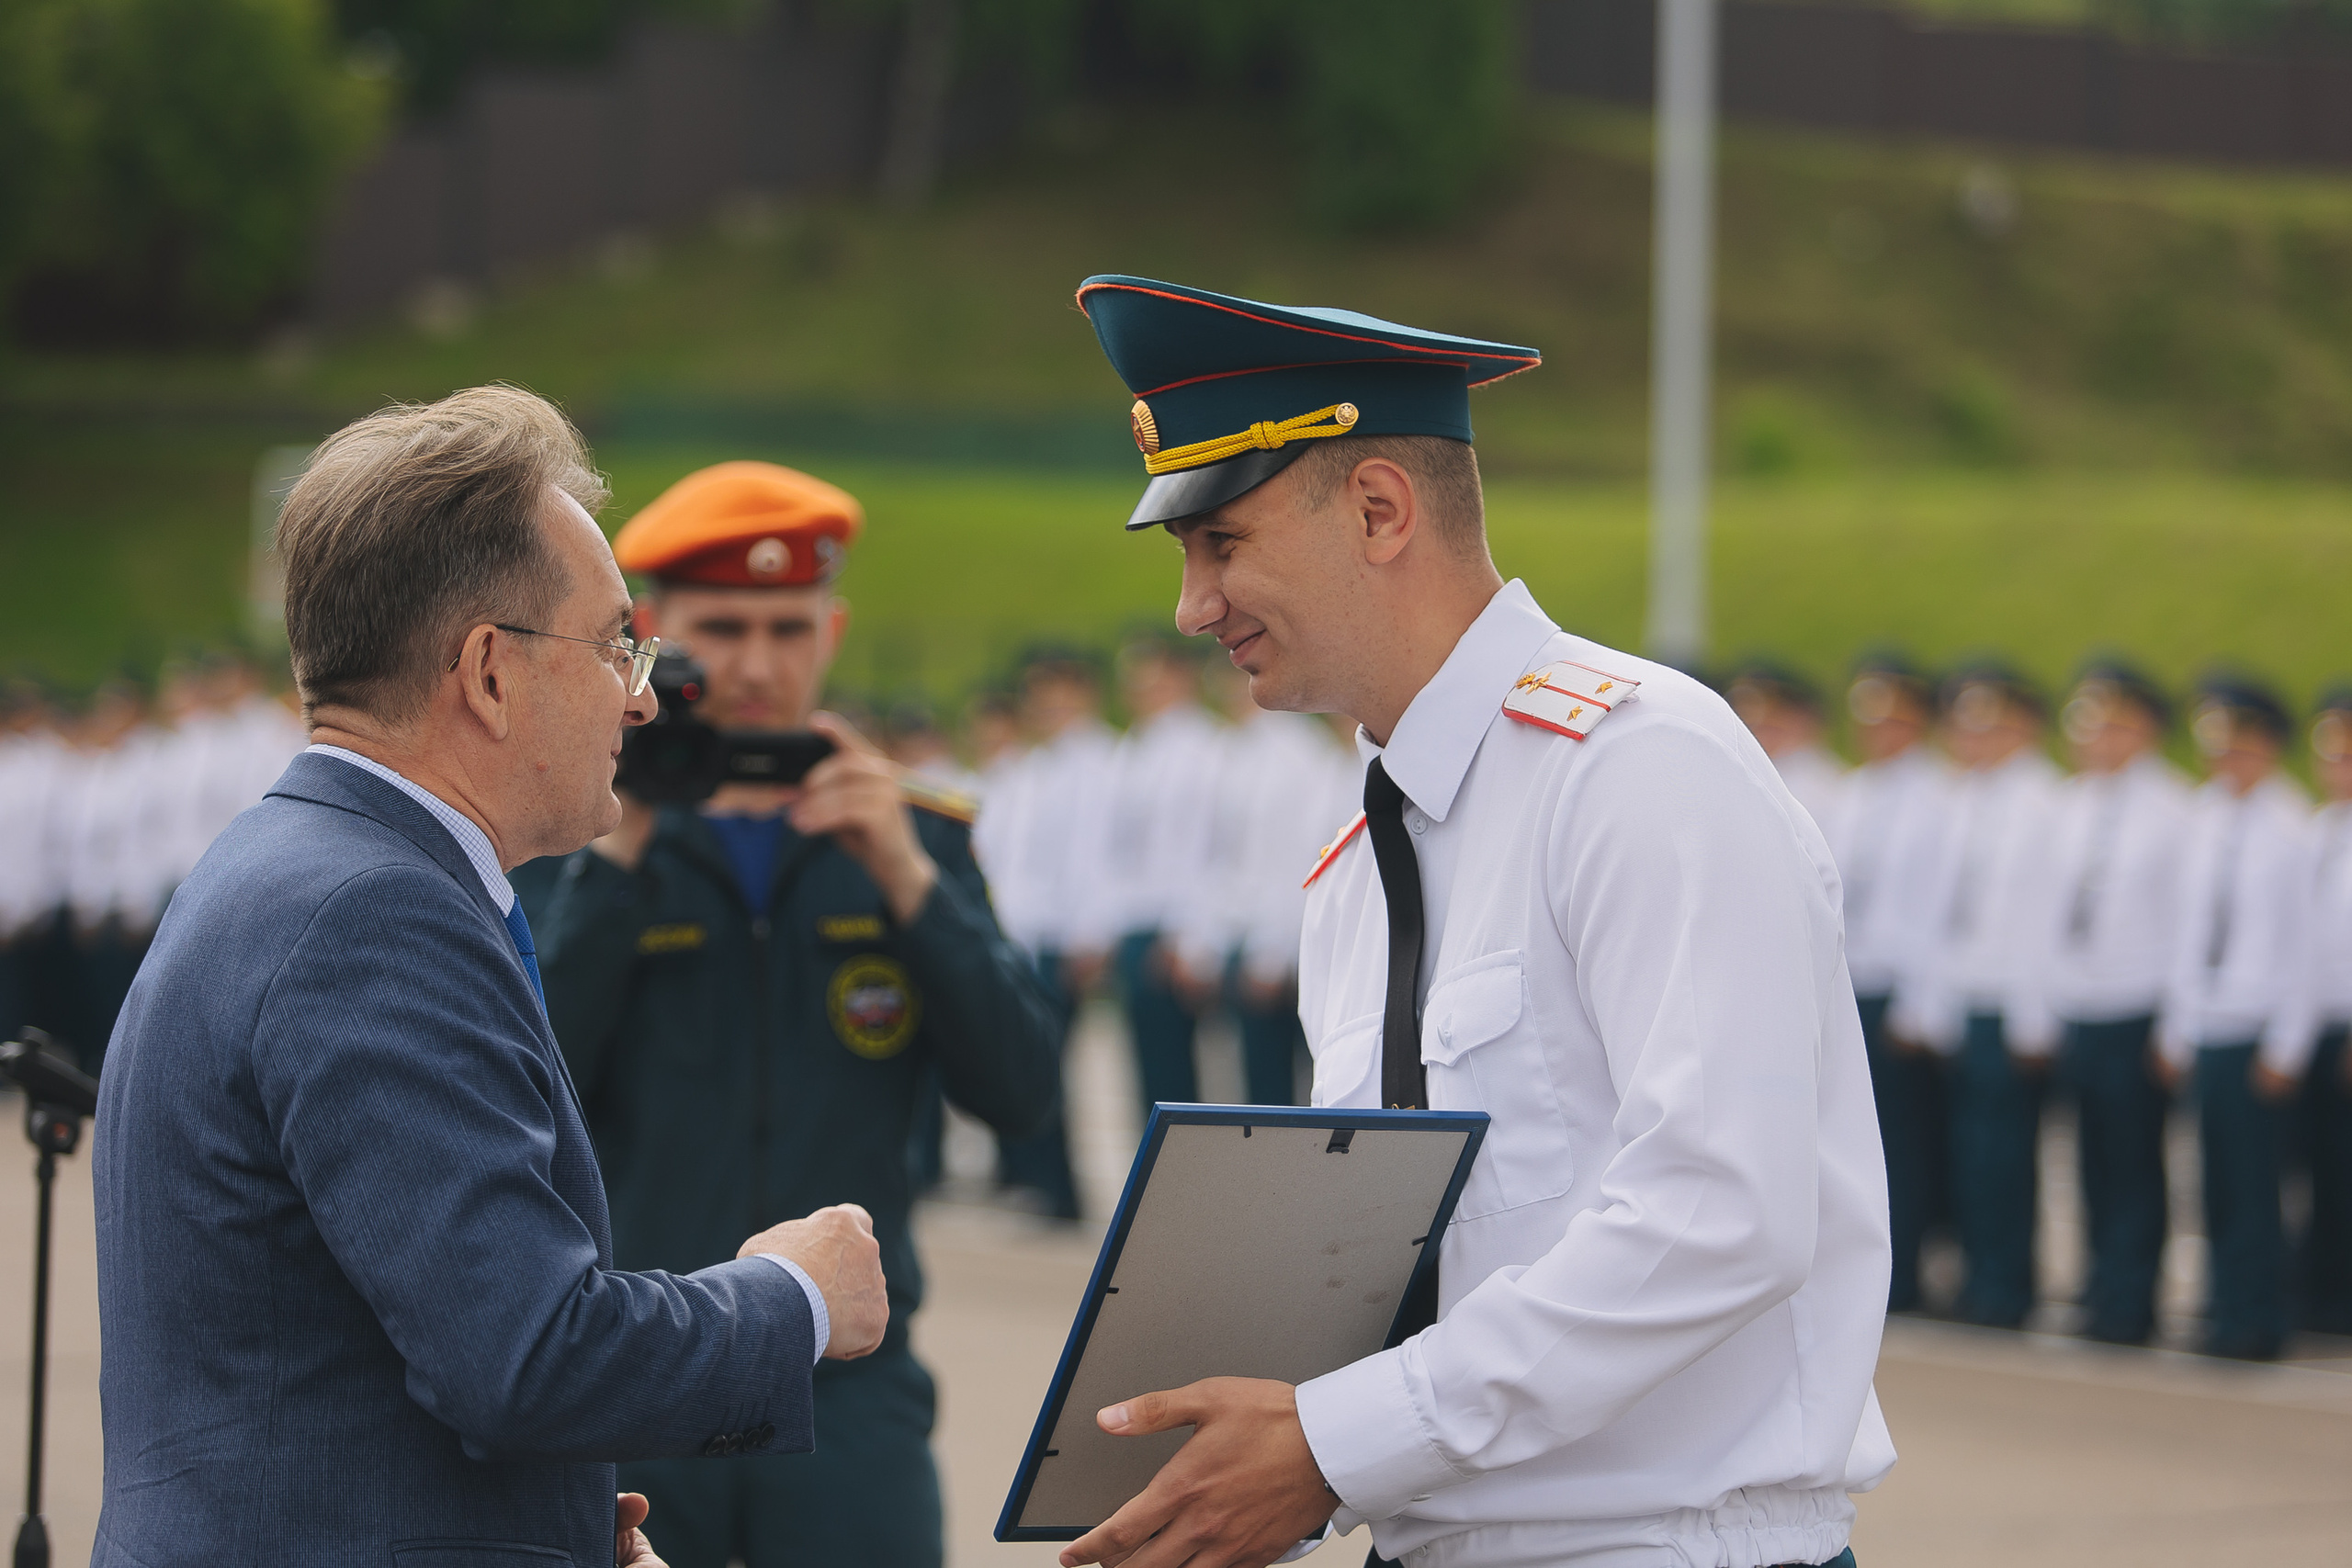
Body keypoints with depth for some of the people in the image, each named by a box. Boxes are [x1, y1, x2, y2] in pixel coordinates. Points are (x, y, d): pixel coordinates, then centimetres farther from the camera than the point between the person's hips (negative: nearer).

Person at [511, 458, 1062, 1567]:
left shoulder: (909, 841, 9)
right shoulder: (564, 842, 4)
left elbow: (1019, 1094, -1)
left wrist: (907, 879, -11)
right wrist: (617, 855, -13)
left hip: (851, 1393, 1)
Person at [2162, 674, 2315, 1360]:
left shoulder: (2290, 826, -7)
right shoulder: (2205, 821, 12)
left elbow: (2301, 940, -8)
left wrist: (2285, 1047, -10)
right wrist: (2176, 1031, 14)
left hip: (2258, 1034, -6)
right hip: (2205, 1032, 6)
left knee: (2252, 1180, -5)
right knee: (2217, 1181, 5)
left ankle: (2254, 1322, 1)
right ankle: (2224, 1311, 10)